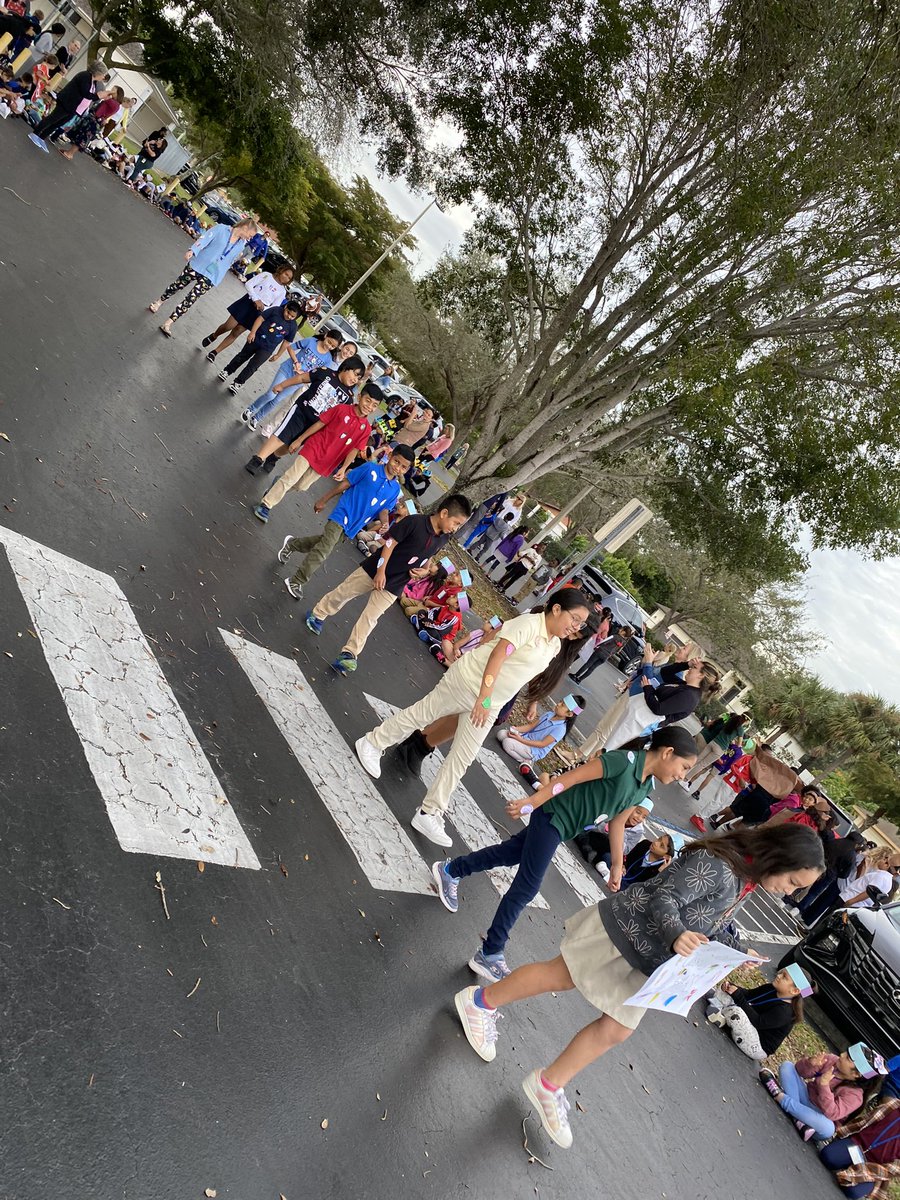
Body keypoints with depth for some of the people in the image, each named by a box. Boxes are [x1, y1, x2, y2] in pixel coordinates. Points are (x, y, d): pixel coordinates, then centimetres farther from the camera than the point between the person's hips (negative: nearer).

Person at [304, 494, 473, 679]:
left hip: (393, 586, 3)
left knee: (369, 618, 1)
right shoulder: (414, 522, -23)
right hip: (374, 570, -3)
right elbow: (390, 543, -18)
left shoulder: (443, 538, -5)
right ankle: (318, 615, 39)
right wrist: (380, 571, -19)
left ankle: (350, 653, 7)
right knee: (342, 593, 14)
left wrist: (425, 570, -4)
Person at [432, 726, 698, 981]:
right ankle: (489, 954, 6)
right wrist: (531, 802, -27)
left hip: (564, 828, 9)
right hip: (553, 816, -9)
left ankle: (451, 870, 39)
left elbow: (617, 822, 13)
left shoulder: (646, 785, 3)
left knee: (511, 853, 20)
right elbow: (572, 777, -26)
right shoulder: (625, 760, -24)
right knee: (526, 887, -4)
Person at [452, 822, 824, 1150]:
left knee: (618, 1029, 8)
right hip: (623, 929, -8)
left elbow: (713, 924, 12)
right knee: (559, 976, 7)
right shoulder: (715, 864, -27)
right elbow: (664, 898, -30)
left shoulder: (747, 882, 3)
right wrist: (677, 935, -47)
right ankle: (481, 1000, 29)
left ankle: (548, 1085, 23)